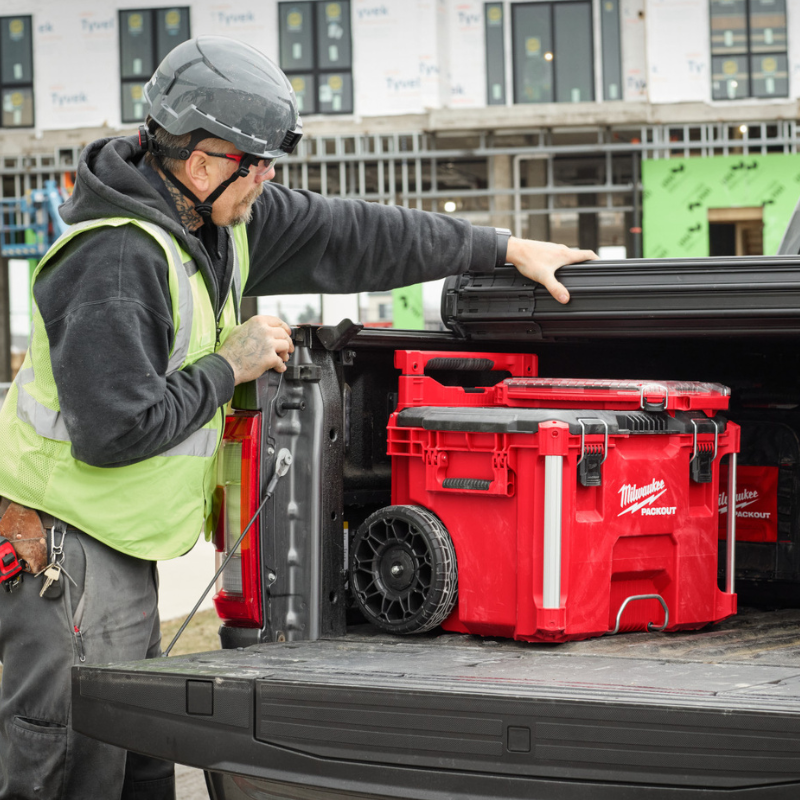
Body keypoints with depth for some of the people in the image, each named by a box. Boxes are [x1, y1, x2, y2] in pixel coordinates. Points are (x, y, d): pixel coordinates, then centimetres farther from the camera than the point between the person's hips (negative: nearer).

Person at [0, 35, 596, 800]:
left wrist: (506, 248, 16)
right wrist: (229, 368, -14)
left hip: (122, 550, 10)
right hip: (65, 548, -10)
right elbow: (114, 428, -27)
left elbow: (353, 236, 12)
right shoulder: (118, 262, -23)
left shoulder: (221, 220, 5)